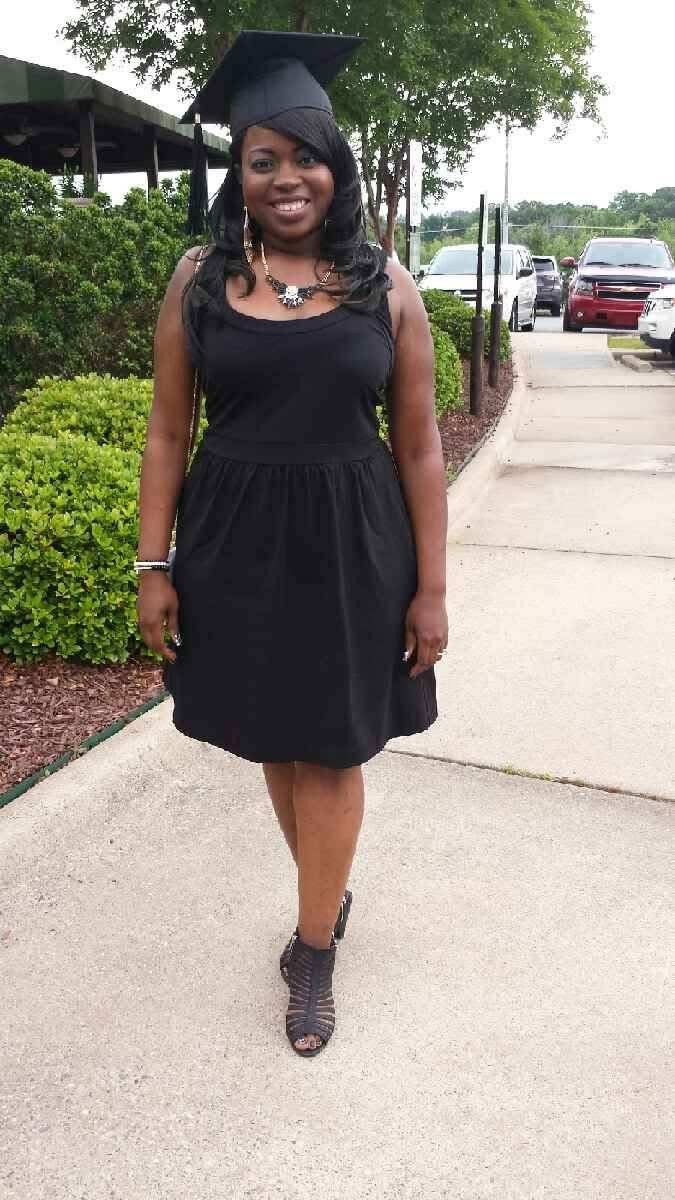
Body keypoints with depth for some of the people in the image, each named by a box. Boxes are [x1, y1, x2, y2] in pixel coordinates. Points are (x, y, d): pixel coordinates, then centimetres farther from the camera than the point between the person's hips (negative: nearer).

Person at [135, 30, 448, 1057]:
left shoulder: (383, 284, -2)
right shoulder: (201, 278, 0)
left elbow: (419, 445, -1)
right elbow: (168, 430, 2)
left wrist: (430, 585, -4)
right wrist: (154, 565, -3)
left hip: (350, 546, -1)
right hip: (236, 543, 2)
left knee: (331, 749, 7)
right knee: (276, 741, 15)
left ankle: (316, 951, 26)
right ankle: (327, 898, 40)